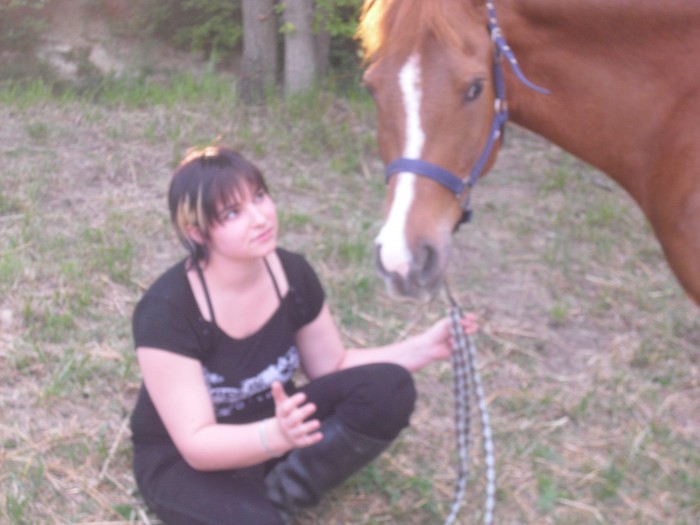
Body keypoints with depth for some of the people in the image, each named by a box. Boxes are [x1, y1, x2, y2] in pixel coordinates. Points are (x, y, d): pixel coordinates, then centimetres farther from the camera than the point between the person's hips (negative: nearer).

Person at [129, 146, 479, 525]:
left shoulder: (292, 273, -11)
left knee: (389, 390, -18)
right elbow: (196, 444, -27)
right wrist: (276, 436, -46)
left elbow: (332, 366, 4)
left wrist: (424, 348, -9)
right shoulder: (166, 310, -27)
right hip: (182, 462, -5)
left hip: (273, 424, 6)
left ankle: (279, 492, -11)